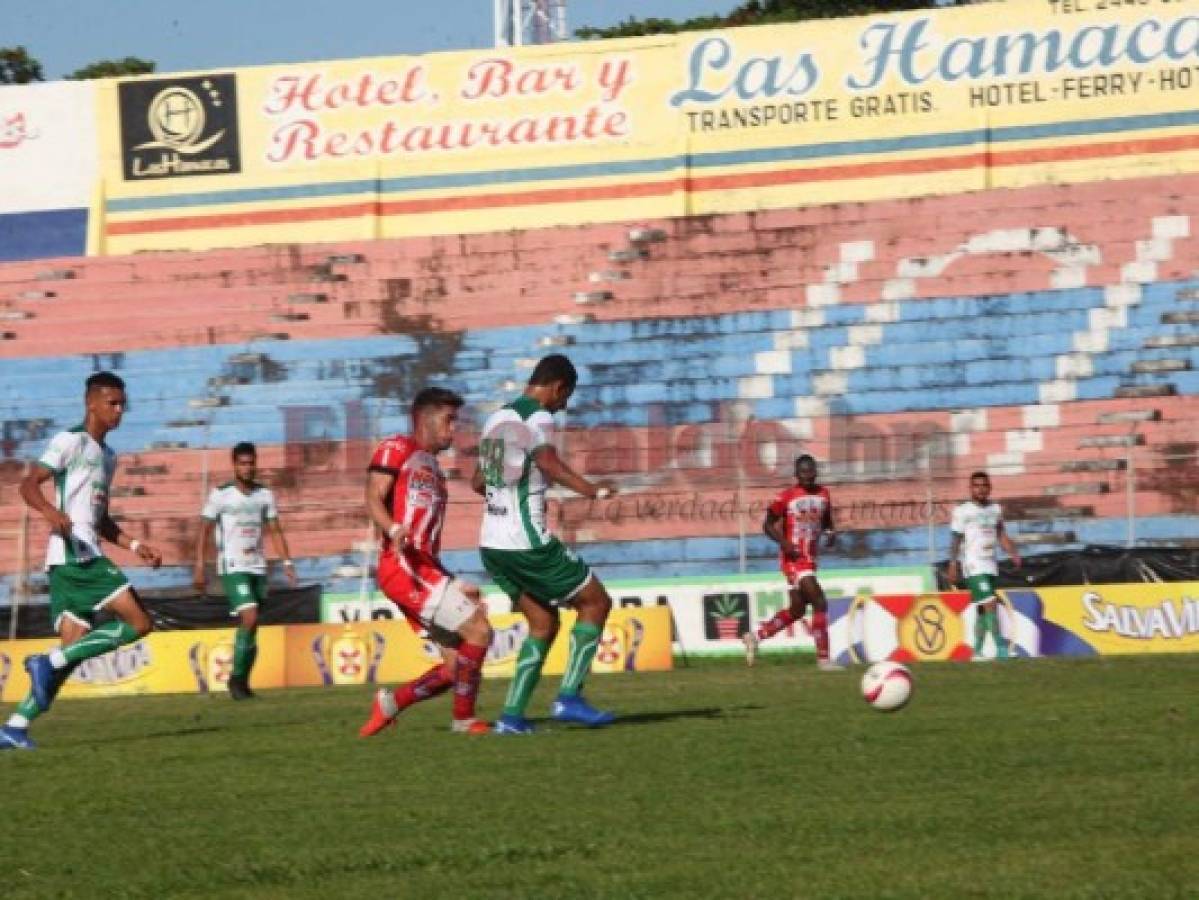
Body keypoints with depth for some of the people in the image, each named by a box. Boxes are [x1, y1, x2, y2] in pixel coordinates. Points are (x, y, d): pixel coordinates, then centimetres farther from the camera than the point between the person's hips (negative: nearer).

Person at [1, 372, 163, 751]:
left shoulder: (107, 456, 25)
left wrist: (134, 545, 22)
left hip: (87, 558, 9)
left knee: (74, 646, 2)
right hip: (72, 554, -9)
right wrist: (51, 511, -32)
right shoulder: (71, 441, -4)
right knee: (138, 623, -14)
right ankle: (50, 662, -13)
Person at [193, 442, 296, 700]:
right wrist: (199, 567, -8)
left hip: (257, 568, 5)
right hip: (233, 568, -5)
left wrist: (287, 562, 0)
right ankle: (236, 679, -8)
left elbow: (275, 530, 11)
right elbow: (205, 531, -2)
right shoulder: (220, 495, -5)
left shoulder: (265, 494, 8)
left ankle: (243, 683, 15)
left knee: (251, 629, 6)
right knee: (249, 618, -19)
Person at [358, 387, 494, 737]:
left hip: (425, 570, 9)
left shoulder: (433, 468, 27)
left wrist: (454, 586, 20)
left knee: (459, 667, 2)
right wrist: (394, 530, -32)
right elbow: (373, 498, -13)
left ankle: (391, 702, 14)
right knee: (478, 630, -15)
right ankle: (464, 718, -5)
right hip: (404, 567, -9)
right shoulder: (398, 450, 1)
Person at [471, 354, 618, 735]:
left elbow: (478, 481, 27)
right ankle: (569, 697, -4)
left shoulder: (496, 418, 16)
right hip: (526, 543, -9)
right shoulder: (538, 418, -10)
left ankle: (512, 716, 6)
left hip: (492, 544, 9)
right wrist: (591, 489, -40)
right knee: (596, 602, 4)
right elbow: (548, 461, -31)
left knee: (543, 623, 16)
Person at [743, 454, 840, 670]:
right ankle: (823, 658, -13)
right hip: (794, 557, -7)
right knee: (819, 602, -17)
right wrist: (784, 542, -19)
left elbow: (827, 522, 22)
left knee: (797, 609, 13)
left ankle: (755, 637, 30)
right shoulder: (786, 497, -8)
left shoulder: (823, 495, 8)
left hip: (810, 558, 7)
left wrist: (830, 533, -1)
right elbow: (768, 525, -3)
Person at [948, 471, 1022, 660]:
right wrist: (953, 565, -7)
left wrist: (1013, 553, 2)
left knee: (983, 610, 9)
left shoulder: (995, 509, 12)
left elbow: (1001, 535, 17)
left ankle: (977, 651, 16)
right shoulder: (963, 511, -4)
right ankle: (1001, 648, -18)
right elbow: (956, 540, -3)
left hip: (990, 566, 6)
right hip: (974, 568, -6)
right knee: (990, 604, -16)